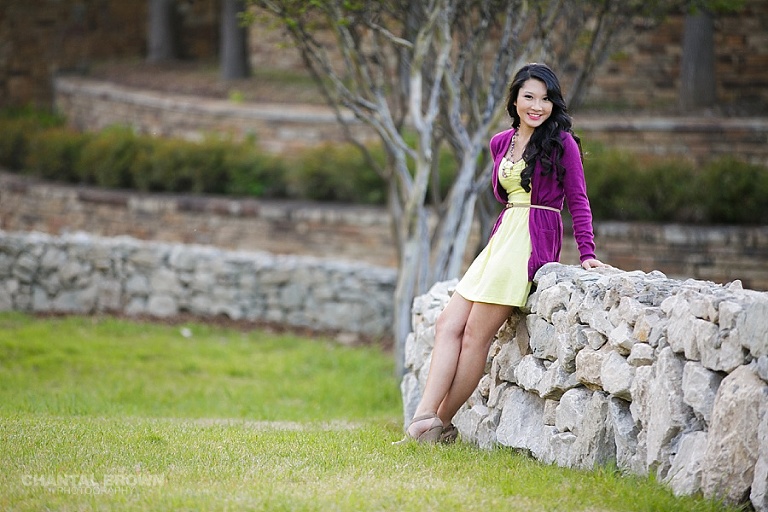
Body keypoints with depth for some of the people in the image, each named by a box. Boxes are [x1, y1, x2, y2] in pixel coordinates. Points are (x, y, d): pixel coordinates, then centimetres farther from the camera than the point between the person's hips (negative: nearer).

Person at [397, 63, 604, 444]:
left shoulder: (560, 142, -3)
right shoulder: (501, 143, 15)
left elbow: (577, 200, -2)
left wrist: (586, 252, -8)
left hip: (532, 242, -7)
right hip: (501, 238, 7)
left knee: (475, 335, -10)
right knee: (448, 324, -5)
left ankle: (440, 424, -4)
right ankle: (423, 417, -11)